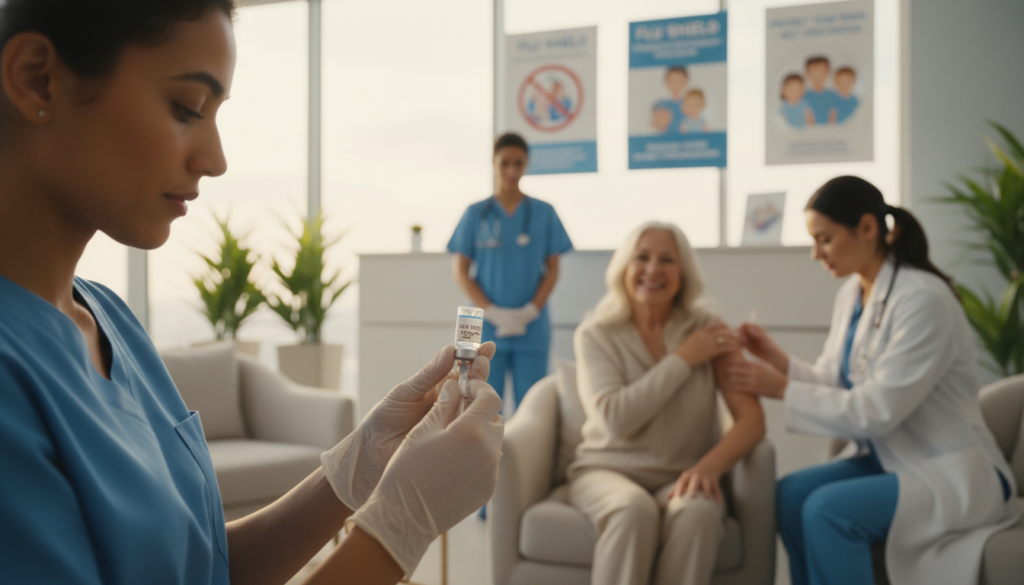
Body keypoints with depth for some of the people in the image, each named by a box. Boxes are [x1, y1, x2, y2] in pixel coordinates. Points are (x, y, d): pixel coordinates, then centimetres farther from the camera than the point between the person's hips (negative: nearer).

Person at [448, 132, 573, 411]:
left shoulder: (543, 213, 6)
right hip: (487, 327, 0)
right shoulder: (476, 214, 5)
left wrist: (531, 311, -10)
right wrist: (493, 312, -10)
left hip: (532, 328, 0)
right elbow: (460, 272, 2)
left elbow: (552, 270, 5)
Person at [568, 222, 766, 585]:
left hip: (681, 477, 1)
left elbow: (752, 421, -7)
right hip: (607, 471, -1)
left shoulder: (709, 330, 2)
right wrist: (684, 359, -13)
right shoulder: (596, 334, 0)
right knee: (635, 509, -35)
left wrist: (710, 465, -27)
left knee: (696, 511, -34)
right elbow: (617, 419, -15)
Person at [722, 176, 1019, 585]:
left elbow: (877, 410, -22)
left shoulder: (923, 299, -20)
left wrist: (781, 389, -20)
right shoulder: (853, 291, 5)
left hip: (949, 475, -7)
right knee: (790, 494, -17)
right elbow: (834, 384, 8)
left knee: (828, 508, -28)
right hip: (883, 459, 8)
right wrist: (775, 358, -7)